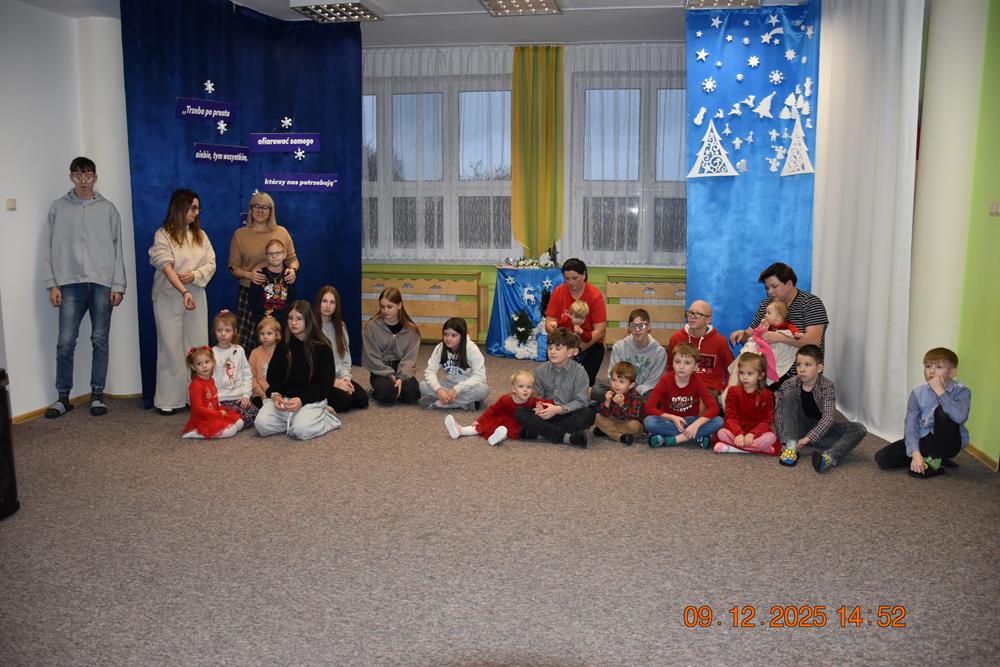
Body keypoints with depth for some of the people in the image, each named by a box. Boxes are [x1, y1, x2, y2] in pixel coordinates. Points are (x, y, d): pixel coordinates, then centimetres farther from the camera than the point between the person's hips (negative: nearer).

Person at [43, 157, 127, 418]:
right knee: (65, 342, -2)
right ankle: (63, 397, 9)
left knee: (100, 341, 4)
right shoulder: (58, 208, 7)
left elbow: (117, 249, 6)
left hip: (102, 284, 0)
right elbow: (50, 248, 6)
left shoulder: (108, 209, 8)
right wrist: (51, 284, -2)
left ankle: (97, 394, 13)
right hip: (70, 284, 0)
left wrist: (118, 285, -1)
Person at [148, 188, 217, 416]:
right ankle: (169, 400, 6)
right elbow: (166, 267, -17)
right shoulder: (163, 235, -5)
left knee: (198, 347, 5)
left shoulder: (200, 235, 11)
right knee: (171, 348, -1)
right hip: (169, 298, -4)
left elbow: (211, 264, 6)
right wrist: (184, 292, -30)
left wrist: (194, 275, -15)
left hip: (196, 296, 5)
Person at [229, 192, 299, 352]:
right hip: (249, 293, -1)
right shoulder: (240, 234, 6)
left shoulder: (281, 232, 9)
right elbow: (233, 268, 7)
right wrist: (249, 274, -13)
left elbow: (292, 259, 15)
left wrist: (293, 270, -8)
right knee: (246, 340, -7)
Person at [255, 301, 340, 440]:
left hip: (311, 399, -4)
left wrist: (302, 400, -19)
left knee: (301, 430, -30)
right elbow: (273, 375, 13)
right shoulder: (283, 346, 10)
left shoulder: (322, 348, -3)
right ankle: (293, 419, 4)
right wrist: (275, 394, -10)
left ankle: (323, 417, 0)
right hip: (282, 396, 4)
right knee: (261, 425, -20)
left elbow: (325, 383, -5)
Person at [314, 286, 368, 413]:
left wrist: (345, 377, -8)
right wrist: (333, 382, -18)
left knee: (362, 398, -14)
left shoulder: (340, 326, 12)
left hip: (338, 377, 7)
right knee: (343, 400, -30)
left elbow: (345, 356, 11)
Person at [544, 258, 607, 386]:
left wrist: (579, 348, -25)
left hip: (590, 345, -2)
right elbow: (549, 323, -4)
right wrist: (552, 328, -29)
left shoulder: (595, 296, -10)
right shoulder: (558, 292, -2)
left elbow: (600, 331, -15)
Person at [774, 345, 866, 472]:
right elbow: (778, 412, -16)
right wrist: (784, 441, -29)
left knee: (858, 429, -23)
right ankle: (791, 447, -33)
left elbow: (829, 417, -27)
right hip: (799, 427, 0)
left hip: (820, 428, 0)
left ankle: (829, 457, -50)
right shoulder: (789, 385, -13)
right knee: (789, 394, -22)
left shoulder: (827, 386, -18)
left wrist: (808, 438, -36)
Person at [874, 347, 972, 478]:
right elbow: (910, 425, -12)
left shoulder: (962, 392, -14)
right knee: (881, 457, -13)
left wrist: (940, 391, -31)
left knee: (943, 411, -32)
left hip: (948, 443, -3)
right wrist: (915, 454, -24)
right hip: (923, 440, 3)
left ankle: (934, 462, -17)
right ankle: (930, 458, 1)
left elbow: (960, 417, -36)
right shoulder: (918, 393, -6)